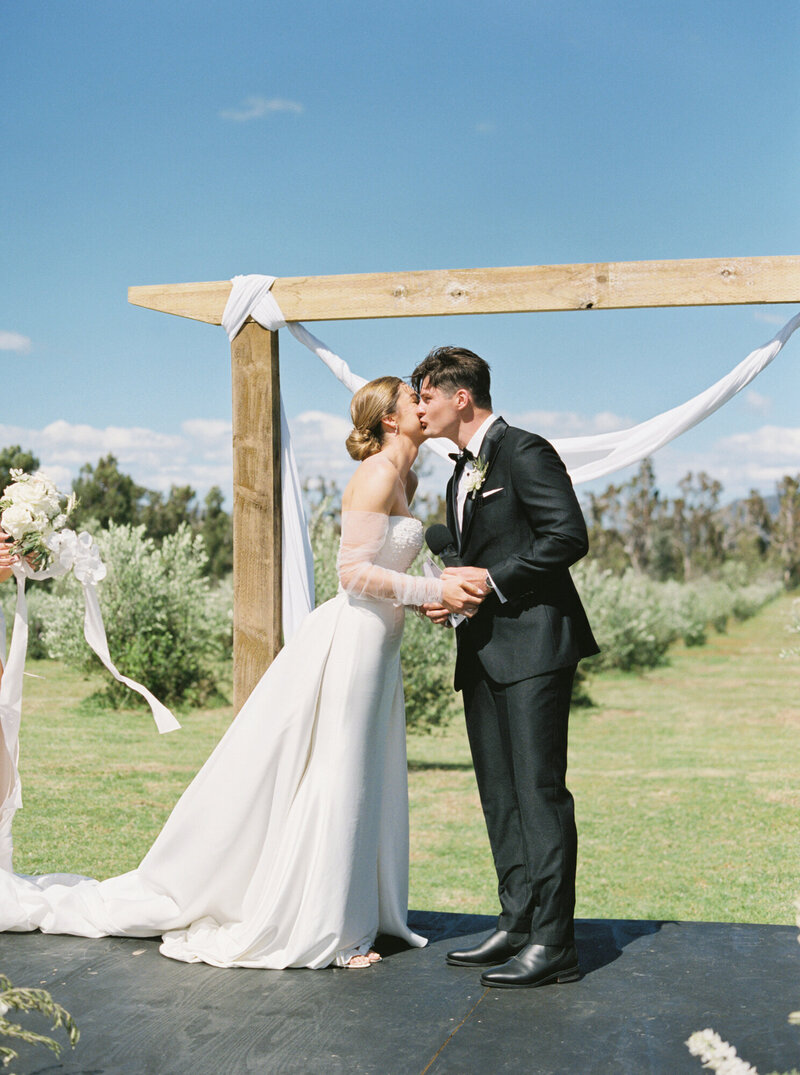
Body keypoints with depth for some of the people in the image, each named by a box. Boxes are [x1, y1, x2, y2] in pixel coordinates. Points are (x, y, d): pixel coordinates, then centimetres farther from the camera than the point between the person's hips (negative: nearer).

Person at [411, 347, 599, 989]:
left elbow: (569, 537, -16)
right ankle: (517, 924, 15)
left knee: (539, 788, -10)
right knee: (499, 794, 9)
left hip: (534, 644, -10)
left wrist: (491, 578, -15)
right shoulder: (462, 473, 22)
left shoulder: (525, 452, -7)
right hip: (484, 650, 10)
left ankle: (553, 941, -7)